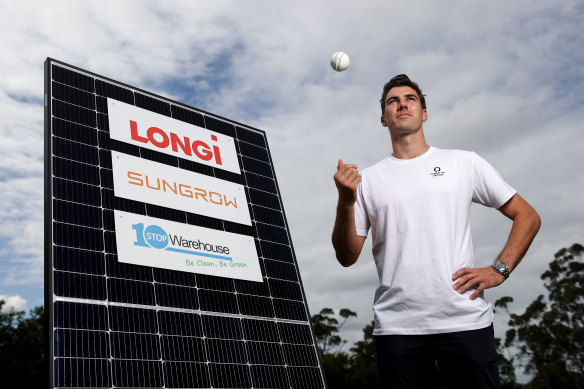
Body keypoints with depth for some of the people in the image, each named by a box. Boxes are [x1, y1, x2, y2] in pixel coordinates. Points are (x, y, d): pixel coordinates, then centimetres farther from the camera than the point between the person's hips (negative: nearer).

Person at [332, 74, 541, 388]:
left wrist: (499, 270, -1)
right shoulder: (367, 179, 9)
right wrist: (346, 202, -10)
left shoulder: (464, 163, 9)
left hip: (467, 320, 0)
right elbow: (347, 257, 4)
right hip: (396, 327, 0)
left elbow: (527, 217, 12)